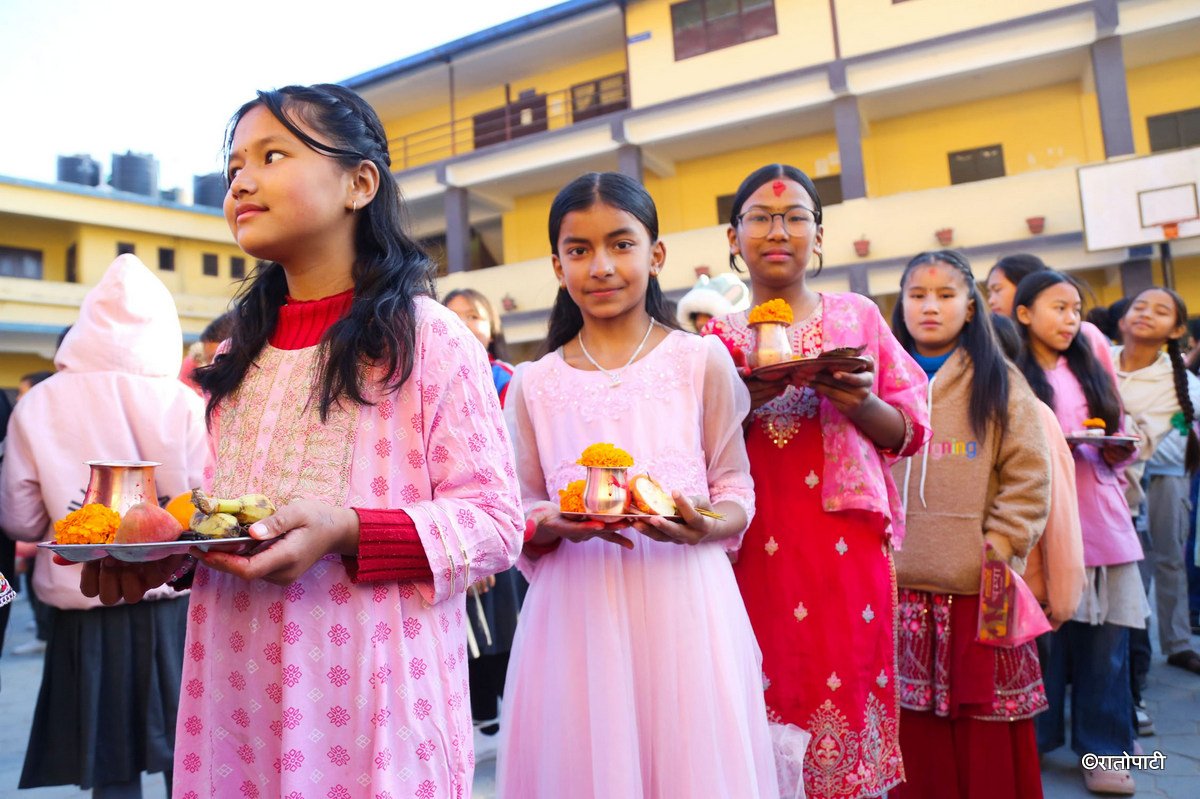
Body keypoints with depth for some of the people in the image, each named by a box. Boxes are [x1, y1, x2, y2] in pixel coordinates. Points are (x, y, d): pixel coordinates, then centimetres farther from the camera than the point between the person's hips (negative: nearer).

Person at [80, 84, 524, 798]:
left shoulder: (429, 339, -9)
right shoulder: (238, 358, 12)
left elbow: (496, 523, -12)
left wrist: (349, 531, -25)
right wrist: (158, 552, -1)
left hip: (368, 693, -5)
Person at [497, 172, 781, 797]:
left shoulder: (702, 361, 2)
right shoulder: (534, 384, 7)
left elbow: (737, 490, 5)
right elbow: (521, 515, 10)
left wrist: (705, 524, -16)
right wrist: (557, 525, -12)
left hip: (683, 600, -1)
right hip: (577, 609, 2)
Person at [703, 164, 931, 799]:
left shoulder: (856, 316, 7)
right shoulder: (718, 336, 6)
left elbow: (908, 431, 6)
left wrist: (861, 403, -14)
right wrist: (747, 401, -14)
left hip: (846, 539, 1)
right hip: (755, 547, 0)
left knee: (849, 679, 3)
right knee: (769, 694, 2)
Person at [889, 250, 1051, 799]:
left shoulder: (999, 381, 4)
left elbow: (1028, 476, -1)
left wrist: (996, 549, -9)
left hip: (980, 588, -2)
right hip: (902, 585, 2)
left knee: (989, 738, 5)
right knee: (915, 731, 9)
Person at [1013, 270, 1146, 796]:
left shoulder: (1092, 371, 17)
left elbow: (1117, 443, 20)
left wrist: (1119, 449, -2)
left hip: (1101, 520, 4)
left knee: (1106, 640, 2)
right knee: (1043, 634, 0)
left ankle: (1102, 749, 15)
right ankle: (1034, 737, 18)